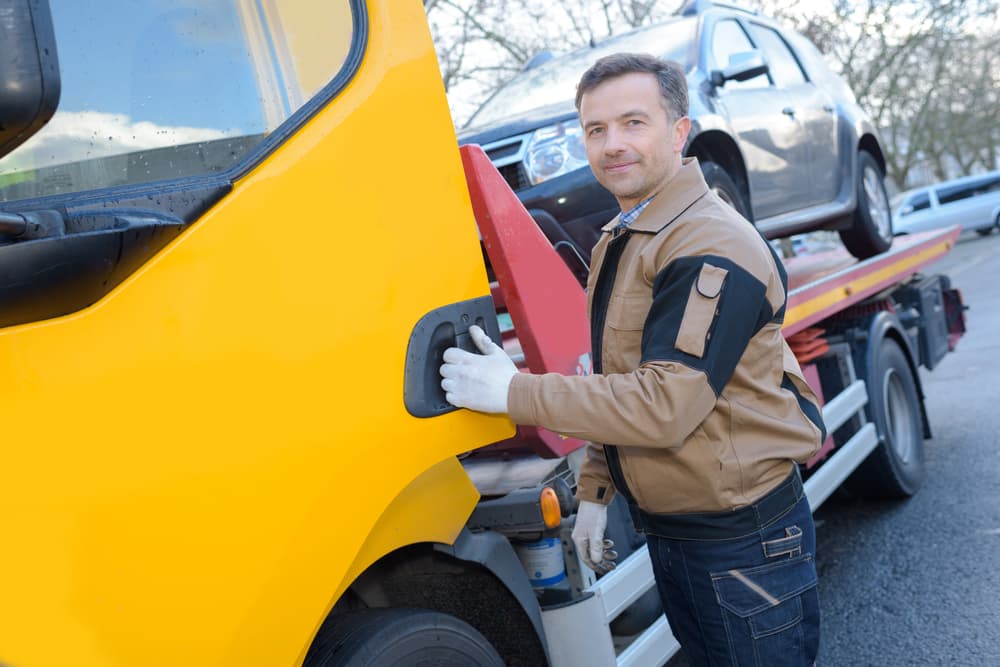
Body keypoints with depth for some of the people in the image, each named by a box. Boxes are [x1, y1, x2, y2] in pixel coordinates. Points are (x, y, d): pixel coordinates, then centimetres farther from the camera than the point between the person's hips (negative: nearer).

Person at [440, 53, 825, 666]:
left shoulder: (713, 246, -21)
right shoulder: (617, 243, 10)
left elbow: (665, 405, -28)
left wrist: (515, 392, -24)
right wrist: (595, 490, 13)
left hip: (747, 543, -8)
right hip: (667, 530, 9)